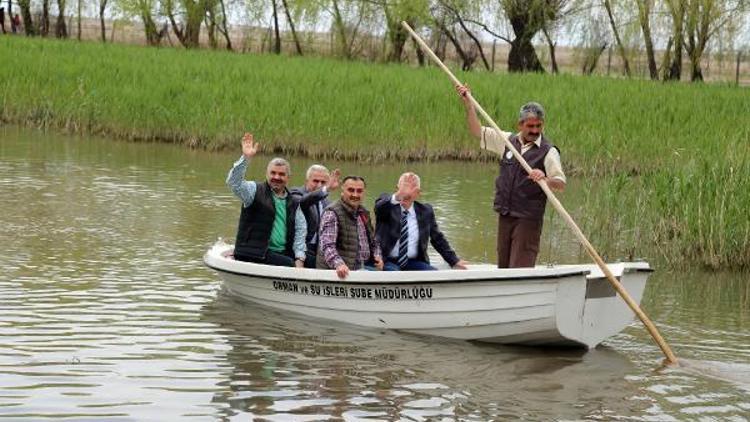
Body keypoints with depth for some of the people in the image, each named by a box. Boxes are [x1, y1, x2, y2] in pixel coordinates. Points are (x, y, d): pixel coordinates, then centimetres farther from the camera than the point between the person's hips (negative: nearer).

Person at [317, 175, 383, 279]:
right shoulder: (332, 213, -7)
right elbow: (327, 245, -19)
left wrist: (377, 255, 8)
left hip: (362, 270, 7)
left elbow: (373, 241, 29)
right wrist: (338, 264, -35)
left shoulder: (364, 213, 16)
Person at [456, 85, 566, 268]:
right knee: (504, 265, 11)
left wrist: (545, 179, -33)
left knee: (521, 268, -11)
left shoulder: (548, 151, -7)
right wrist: (469, 104, 8)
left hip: (528, 218, -6)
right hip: (505, 215, 6)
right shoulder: (508, 140, 10)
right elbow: (478, 131, 16)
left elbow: (561, 184, -12)